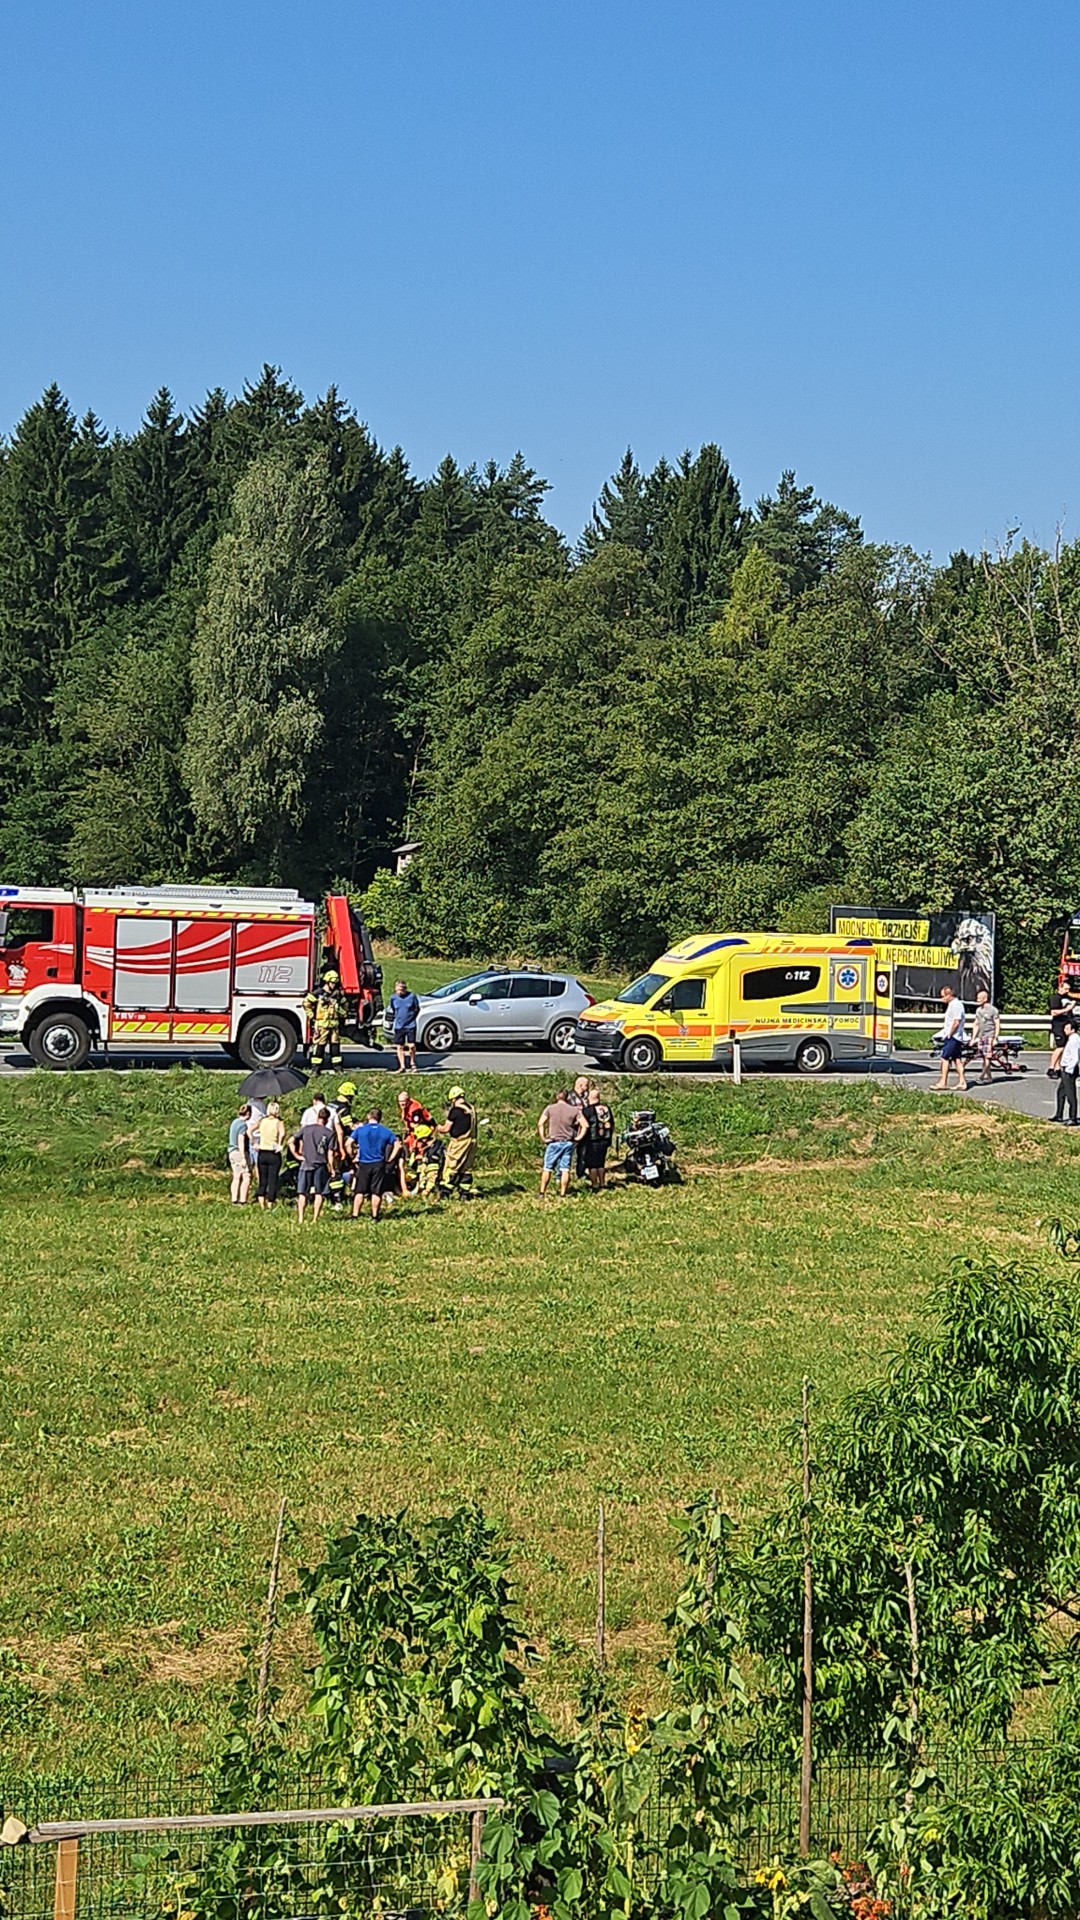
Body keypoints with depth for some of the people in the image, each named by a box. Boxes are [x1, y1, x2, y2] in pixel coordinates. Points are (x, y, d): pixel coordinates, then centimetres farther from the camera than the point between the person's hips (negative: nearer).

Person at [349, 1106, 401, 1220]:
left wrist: (353, 1157, 2)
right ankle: (375, 1216, 9)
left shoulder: (360, 1129, -1)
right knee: (376, 1192, 6)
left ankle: (355, 1216, 3)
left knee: (359, 1191, 5)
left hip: (363, 1164, -1)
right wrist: (390, 1159, 4)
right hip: (379, 1165, 1)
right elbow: (397, 1145, -1)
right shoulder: (385, 1131, 3)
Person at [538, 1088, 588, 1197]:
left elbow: (540, 1124, -12)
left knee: (547, 1168, 7)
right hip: (569, 1143, 1)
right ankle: (562, 1194, 6)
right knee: (565, 1169, 6)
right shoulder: (574, 1110, 0)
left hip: (554, 1142, -1)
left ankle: (542, 1193, 6)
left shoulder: (550, 1108, -3)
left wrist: (543, 1138, -5)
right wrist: (578, 1137, 2)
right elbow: (585, 1125, -4)